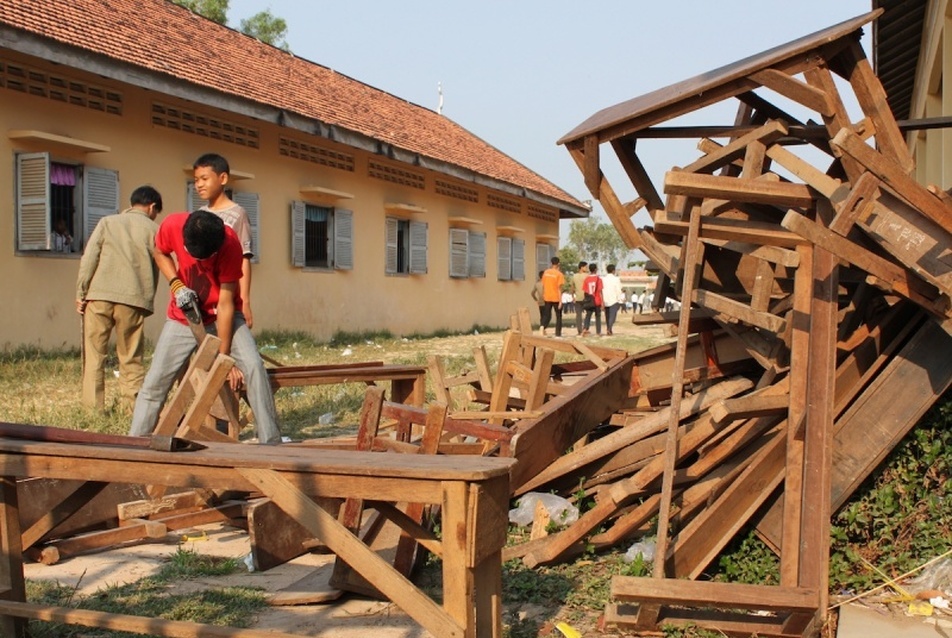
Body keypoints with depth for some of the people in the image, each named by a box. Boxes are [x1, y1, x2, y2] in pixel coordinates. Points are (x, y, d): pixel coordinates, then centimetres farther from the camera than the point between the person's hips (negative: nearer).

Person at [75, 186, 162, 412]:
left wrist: (80, 293, 5)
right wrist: (146, 300, 16)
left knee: (94, 354, 6)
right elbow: (155, 270, 8)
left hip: (99, 295, 0)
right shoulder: (154, 229, 11)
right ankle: (135, 408, 4)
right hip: (133, 299, 0)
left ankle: (93, 408, 3)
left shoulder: (107, 222, 13)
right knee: (131, 358, 8)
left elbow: (89, 258, 3)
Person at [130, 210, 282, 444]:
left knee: (253, 366, -21)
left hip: (223, 314, -2)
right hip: (183, 316, 2)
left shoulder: (230, 245, -28)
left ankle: (271, 443, -17)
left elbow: (225, 303, -24)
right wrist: (176, 284, -17)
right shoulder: (172, 226, -22)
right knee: (155, 380, -1)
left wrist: (224, 357, -22)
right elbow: (160, 252, 2)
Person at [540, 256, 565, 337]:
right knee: (558, 316, 10)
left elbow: (543, 285, 9)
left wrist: (543, 295, 21)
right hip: (556, 298, -4)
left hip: (547, 298, 4)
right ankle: (558, 333, 9)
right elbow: (559, 288, -13)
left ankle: (543, 326, -18)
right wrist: (560, 301, -11)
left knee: (547, 315, 11)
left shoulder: (546, 272, 4)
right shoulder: (559, 274, -11)